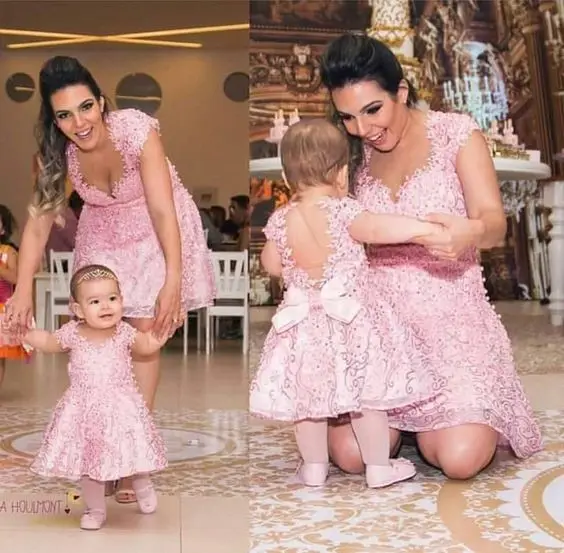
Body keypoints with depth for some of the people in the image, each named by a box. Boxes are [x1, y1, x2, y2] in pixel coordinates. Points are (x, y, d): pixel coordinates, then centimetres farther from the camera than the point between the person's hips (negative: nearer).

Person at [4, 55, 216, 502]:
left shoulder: (138, 130, -31)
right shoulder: (58, 152, -19)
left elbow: (162, 211, -33)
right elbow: (39, 221, -15)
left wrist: (173, 280, -41)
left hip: (155, 232, -3)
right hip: (105, 237, 4)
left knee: (145, 333, -6)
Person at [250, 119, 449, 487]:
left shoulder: (281, 219, -3)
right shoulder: (344, 211, -16)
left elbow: (272, 266, 9)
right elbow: (377, 229, -35)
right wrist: (425, 229, -39)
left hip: (303, 325, 4)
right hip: (350, 322, -3)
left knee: (308, 398, 16)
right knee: (368, 396, 10)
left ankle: (314, 467, 26)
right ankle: (379, 467, 19)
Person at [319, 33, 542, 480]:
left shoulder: (456, 133, -2)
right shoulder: (351, 153, 8)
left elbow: (494, 224, -12)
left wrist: (470, 231, -37)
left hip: (450, 321, -2)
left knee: (461, 457, -20)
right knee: (351, 455, -15)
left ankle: (422, 418, 17)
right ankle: (399, 414, 20)